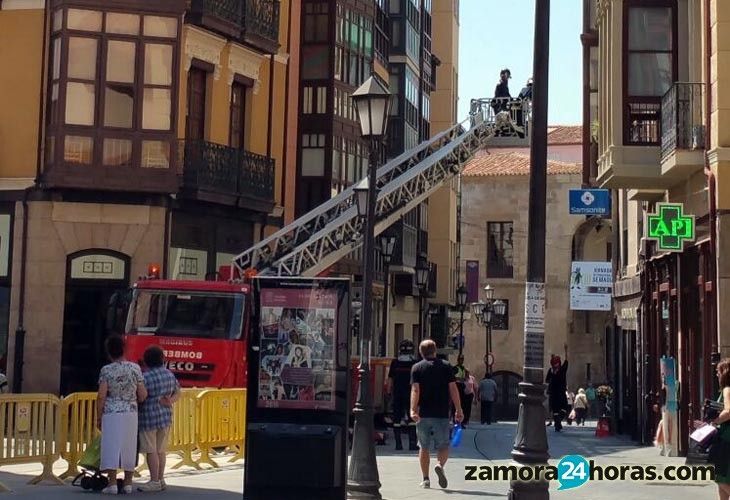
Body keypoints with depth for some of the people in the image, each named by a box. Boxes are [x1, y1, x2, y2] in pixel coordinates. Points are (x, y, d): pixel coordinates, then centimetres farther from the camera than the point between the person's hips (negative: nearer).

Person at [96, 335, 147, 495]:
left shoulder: (106, 370, -6)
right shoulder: (135, 368, 0)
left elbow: (101, 396, -9)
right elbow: (143, 395, 1)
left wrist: (98, 417, 0)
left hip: (111, 413, -2)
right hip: (130, 413, 2)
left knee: (111, 447, 0)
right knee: (129, 448, 9)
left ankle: (112, 484, -4)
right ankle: (128, 484, 13)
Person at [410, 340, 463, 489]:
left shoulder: (417, 368, 3)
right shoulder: (446, 366, 5)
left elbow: (415, 390, -9)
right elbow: (453, 389, 0)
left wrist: (413, 410, -16)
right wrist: (459, 410, 3)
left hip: (423, 414, 1)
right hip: (441, 414, 0)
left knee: (424, 447, 12)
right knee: (443, 446, 7)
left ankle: (425, 479, 12)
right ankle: (440, 465, -23)